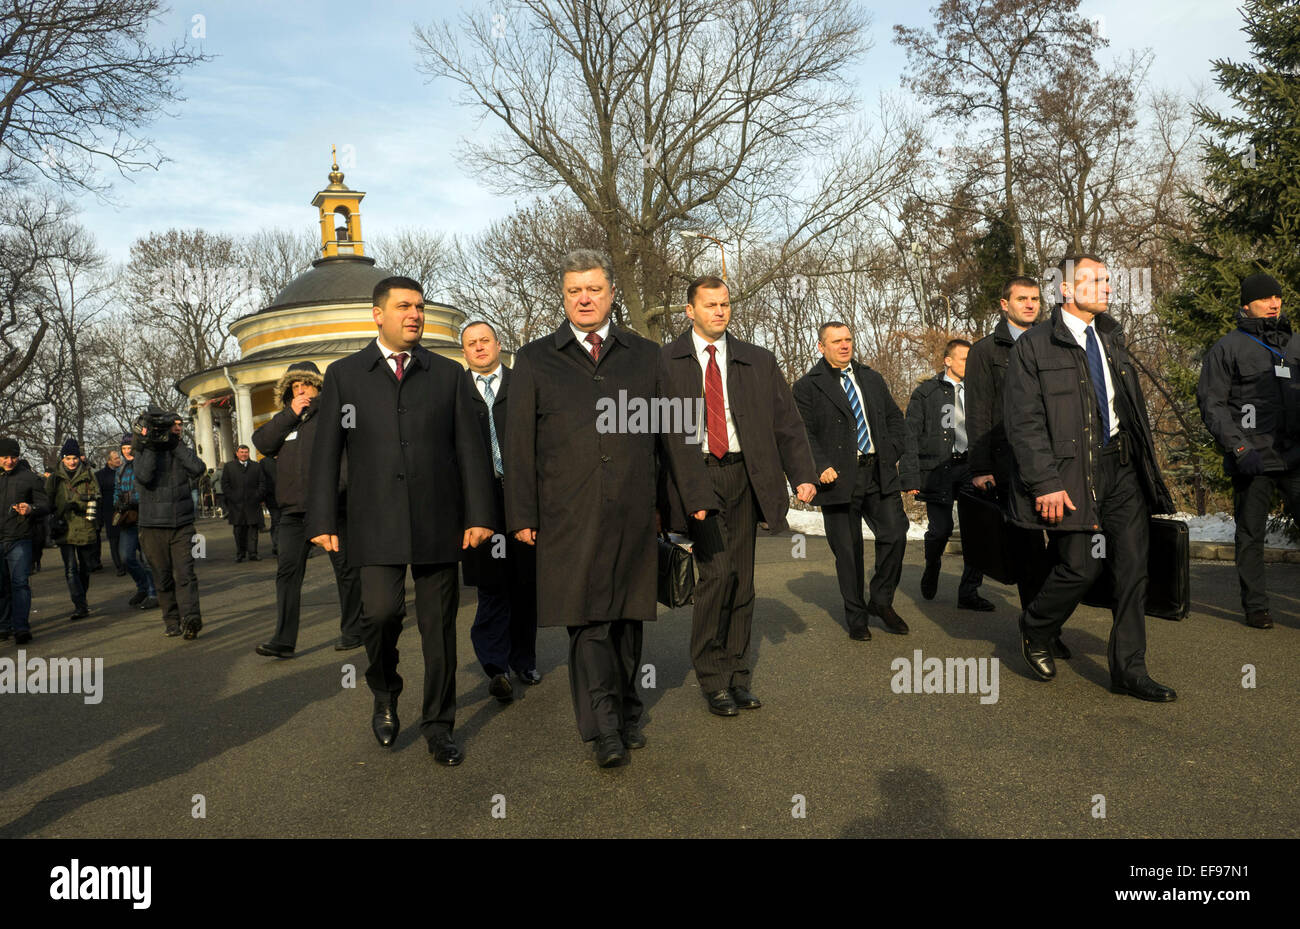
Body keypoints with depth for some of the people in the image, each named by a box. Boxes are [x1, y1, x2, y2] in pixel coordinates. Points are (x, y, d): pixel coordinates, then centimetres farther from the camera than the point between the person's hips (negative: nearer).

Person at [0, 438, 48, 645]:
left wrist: (31, 509, -18)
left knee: (19, 583, -8)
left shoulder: (29, 478, 4)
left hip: (20, 540, -3)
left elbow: (45, 505, 2)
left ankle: (21, 627, -8)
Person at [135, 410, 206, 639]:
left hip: (182, 525, 0)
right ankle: (172, 621, 15)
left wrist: (176, 443, -9)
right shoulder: (143, 451, 4)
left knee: (184, 573, -11)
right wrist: (151, 446, -16)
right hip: (153, 527, 0)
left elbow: (197, 469, -11)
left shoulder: (181, 449, 9)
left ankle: (190, 618, -21)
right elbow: (143, 476, -16)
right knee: (163, 577, 6)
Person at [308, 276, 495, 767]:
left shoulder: (448, 374, 10)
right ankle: (385, 693, 18)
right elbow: (326, 452, 6)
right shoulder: (344, 374, 9)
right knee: (381, 609, -14)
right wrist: (322, 521, -1)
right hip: (375, 522, -1)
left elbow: (469, 448, 6)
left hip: (438, 520, 1)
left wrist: (479, 514, -1)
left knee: (439, 625, 4)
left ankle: (438, 725, 20)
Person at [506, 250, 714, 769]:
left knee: (627, 617, 9)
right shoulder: (534, 360, 8)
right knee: (586, 619, -4)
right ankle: (604, 729, 3)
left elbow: (672, 433, 13)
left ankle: (627, 715, 24)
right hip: (569, 517, -2)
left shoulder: (644, 356, 13)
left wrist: (696, 496, 9)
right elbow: (519, 444, 5)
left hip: (632, 514, 2)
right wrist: (522, 515, -1)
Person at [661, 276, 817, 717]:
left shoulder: (758, 361, 12)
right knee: (716, 571, -13)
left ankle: (736, 676, 20)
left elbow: (786, 421, 9)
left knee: (742, 579, 7)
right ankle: (712, 679, 4)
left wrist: (803, 475, -3)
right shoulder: (664, 362, 5)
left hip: (743, 475, 3)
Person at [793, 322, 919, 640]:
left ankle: (882, 600, 19)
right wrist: (821, 466, -18)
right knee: (848, 551, 3)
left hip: (880, 473, 4)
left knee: (895, 533, -4)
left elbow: (895, 419, 17)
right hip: (839, 478, -4)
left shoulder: (872, 379, 16)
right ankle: (856, 616, 19)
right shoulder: (807, 386, 1)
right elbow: (803, 434, -4)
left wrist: (901, 456, 5)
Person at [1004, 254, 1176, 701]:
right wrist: (1046, 484, -17)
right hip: (1072, 472, -6)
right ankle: (1034, 630, 24)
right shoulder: (1034, 346, -5)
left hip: (1122, 469, 6)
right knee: (1081, 567, -6)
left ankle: (1129, 670, 15)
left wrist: (1145, 465, 12)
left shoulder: (1112, 340, 17)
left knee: (1133, 568, 4)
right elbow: (1023, 423, -11)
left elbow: (1134, 408, 20)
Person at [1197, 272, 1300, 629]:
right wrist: (1239, 448, -12)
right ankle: (1255, 607, 13)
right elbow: (1211, 404, -3)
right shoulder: (1227, 348, 3)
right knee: (1250, 534, 4)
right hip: (1252, 459, -3)